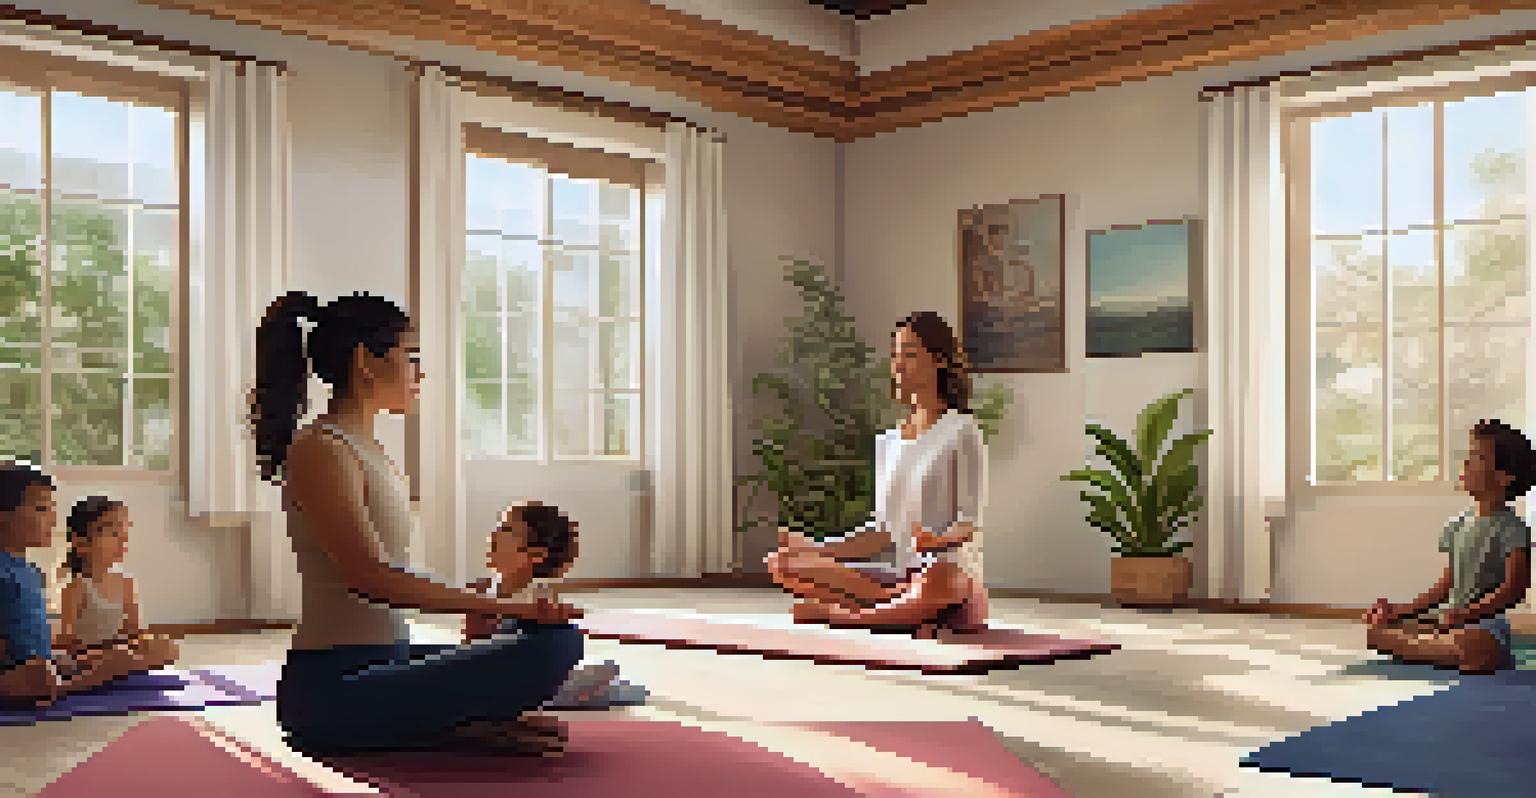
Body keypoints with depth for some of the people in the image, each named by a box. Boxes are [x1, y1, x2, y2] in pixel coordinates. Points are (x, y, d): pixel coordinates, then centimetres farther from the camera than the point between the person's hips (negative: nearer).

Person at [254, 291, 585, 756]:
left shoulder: (365, 450, 16)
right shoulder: (320, 451, -13)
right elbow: (372, 577, -23)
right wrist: (506, 607, -23)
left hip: (384, 663, 10)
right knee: (553, 645, -28)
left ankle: (461, 727, 2)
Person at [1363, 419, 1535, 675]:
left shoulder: (1512, 528, -9)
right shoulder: (1459, 524, 12)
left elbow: (1514, 588, -19)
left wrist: (1465, 614, -28)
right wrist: (1406, 610, 6)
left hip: (1485, 622, -7)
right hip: (1448, 618, 7)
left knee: (1475, 647, -42)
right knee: (1375, 626, -4)